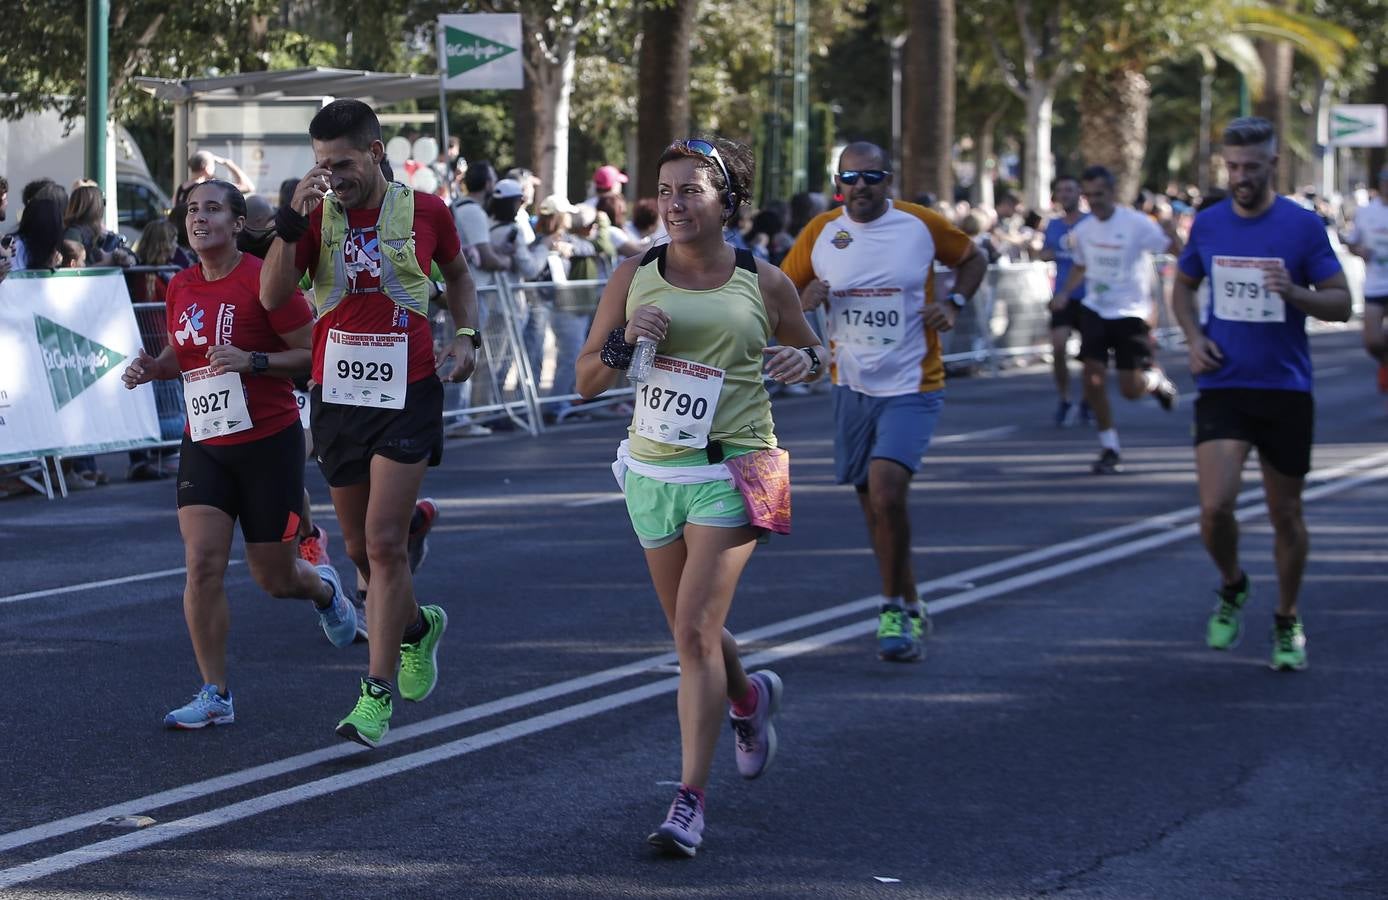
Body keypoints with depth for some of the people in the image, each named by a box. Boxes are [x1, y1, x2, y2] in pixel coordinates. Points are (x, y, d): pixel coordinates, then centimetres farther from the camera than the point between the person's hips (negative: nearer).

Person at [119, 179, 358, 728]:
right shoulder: (180, 288, 5)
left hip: (269, 442, -4)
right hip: (204, 445, 4)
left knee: (273, 578, 5)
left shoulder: (263, 280, -13)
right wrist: (153, 367, 1)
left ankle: (325, 590, 43)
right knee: (202, 564, -11)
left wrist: (253, 361, -24)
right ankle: (216, 696, -3)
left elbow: (315, 353, -11)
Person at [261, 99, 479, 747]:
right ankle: (417, 627, 41)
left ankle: (377, 692, -6)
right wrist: (290, 220, -21)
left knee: (384, 542, -11)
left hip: (408, 396, -3)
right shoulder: (315, 215, 0)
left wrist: (466, 334, 1)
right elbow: (272, 296, -12)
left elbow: (458, 275, 17)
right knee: (359, 547, 12)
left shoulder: (425, 212, -2)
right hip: (337, 396, 3)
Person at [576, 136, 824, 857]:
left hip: (730, 474, -3)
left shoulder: (762, 283, -1)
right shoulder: (635, 276, 2)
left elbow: (810, 349, 16)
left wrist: (805, 359, -8)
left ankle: (690, 802, -11)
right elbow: (586, 381, 5)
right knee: (691, 634, 16)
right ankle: (750, 698, 49)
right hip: (652, 472, 3)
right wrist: (625, 343, -15)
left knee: (695, 632, -15)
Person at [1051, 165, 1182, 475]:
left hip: (1130, 312, -4)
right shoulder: (1083, 230, 4)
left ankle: (1155, 379, 32)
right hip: (1095, 310, 4)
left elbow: (1177, 250, -17)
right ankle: (1109, 448, 7)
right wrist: (1064, 293, 5)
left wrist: (1172, 232, -39)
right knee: (1093, 375, -7)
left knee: (1131, 389, -5)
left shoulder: (1136, 224, -13)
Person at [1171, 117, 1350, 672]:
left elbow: (1341, 303, -3)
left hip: (1286, 390, -1)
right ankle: (1232, 587, 15)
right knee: (1215, 507, -15)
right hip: (1222, 388, 1)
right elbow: (1183, 287, 20)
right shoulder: (1208, 224, 3)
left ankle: (1287, 621, 28)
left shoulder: (1303, 226, -4)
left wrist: (1294, 292, -23)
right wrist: (1193, 337, 1)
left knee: (1286, 516, 7)